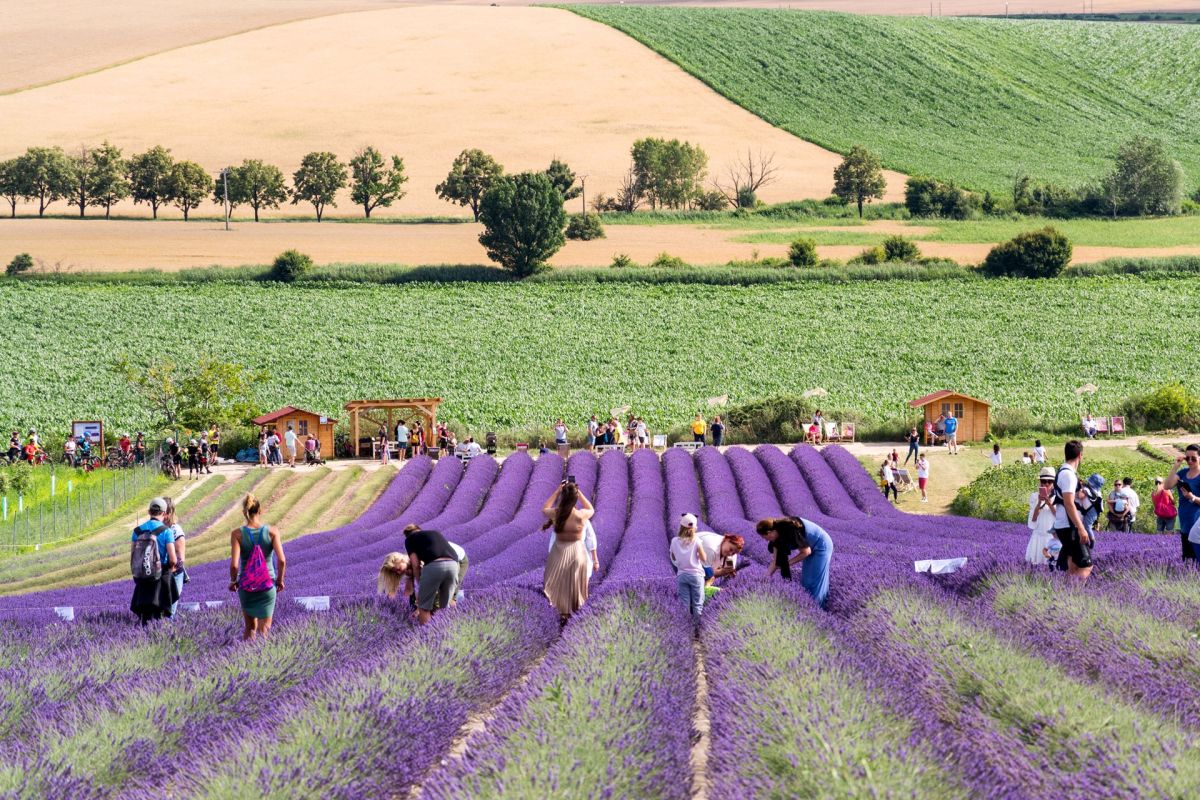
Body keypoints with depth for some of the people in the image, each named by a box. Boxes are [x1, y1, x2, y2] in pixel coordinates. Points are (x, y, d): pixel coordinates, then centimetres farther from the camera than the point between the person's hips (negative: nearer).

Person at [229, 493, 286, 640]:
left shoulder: (237, 534, -9)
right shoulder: (272, 531, -7)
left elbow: (234, 564, -16)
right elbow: (282, 560, -14)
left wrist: (233, 581, 3)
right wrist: (280, 580, 3)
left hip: (246, 585, 0)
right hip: (268, 584, 0)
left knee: (250, 627, 19)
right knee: (264, 628, 7)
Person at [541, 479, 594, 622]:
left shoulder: (555, 513, -16)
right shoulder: (581, 515, -20)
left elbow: (544, 509, 9)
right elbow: (591, 509, 6)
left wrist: (557, 492, 6)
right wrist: (579, 492, 3)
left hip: (560, 551, 1)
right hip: (577, 551, -1)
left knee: (560, 583, 18)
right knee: (575, 583, 20)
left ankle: (563, 611, 22)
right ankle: (575, 605, 35)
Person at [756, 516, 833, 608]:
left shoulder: (789, 531, -33)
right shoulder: (778, 535, -6)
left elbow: (806, 552, -24)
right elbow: (776, 561, 1)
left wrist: (789, 563, -15)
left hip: (822, 546, -9)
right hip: (812, 548, 9)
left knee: (814, 581, -4)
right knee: (806, 580, 13)